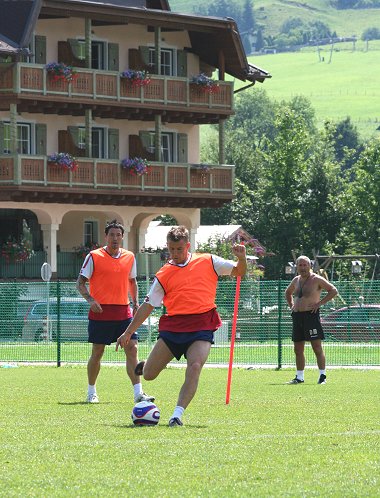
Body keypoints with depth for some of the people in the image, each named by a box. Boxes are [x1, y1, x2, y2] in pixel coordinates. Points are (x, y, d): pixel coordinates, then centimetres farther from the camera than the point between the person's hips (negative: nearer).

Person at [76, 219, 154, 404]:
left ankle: (138, 393, -7)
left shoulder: (129, 257, 9)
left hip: (123, 312, 3)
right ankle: (91, 392, 18)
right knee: (97, 352, 3)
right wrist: (90, 300, -18)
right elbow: (81, 282, -2)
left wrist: (135, 302, 12)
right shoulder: (94, 257, -4)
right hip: (100, 312, -3)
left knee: (132, 349, -6)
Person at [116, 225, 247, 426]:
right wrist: (128, 332, 7)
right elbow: (148, 306, 11)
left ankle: (178, 414, -26)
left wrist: (241, 258, -11)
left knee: (195, 367, -27)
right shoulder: (163, 275, 10)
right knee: (148, 375, 3)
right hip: (173, 325, 2)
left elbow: (238, 271, 12)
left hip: (201, 327, -2)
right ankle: (145, 365, 41)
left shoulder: (208, 262, 9)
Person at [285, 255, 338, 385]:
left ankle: (322, 376, -9)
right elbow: (288, 293, 36)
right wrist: (291, 305, 19)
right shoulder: (296, 280, 16)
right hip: (297, 316, 7)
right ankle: (299, 377, 16)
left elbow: (333, 291, -9)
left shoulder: (316, 279, -5)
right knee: (298, 349, 9)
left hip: (311, 315, -7)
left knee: (317, 347, -9)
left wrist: (320, 303, -13)